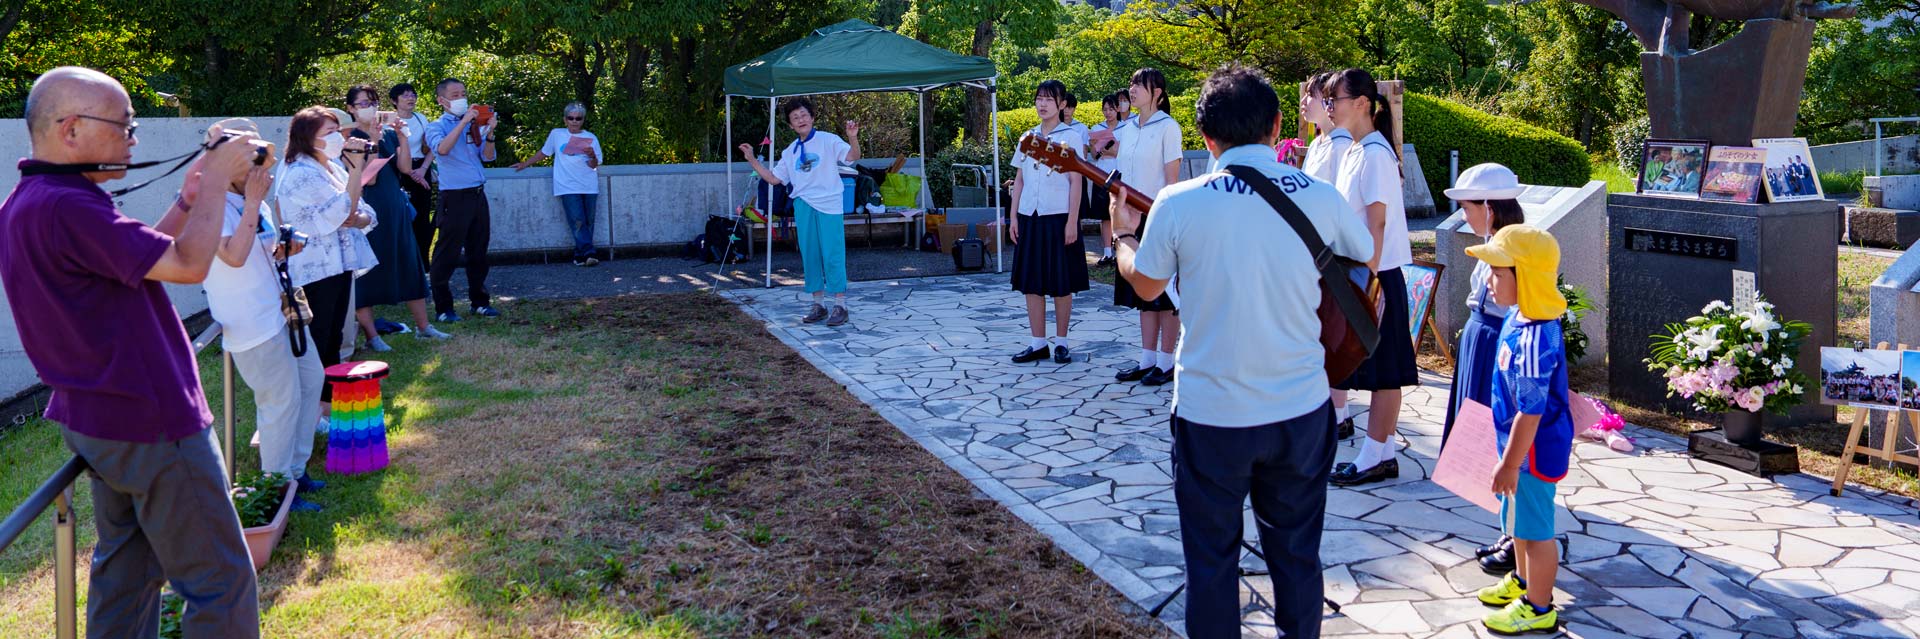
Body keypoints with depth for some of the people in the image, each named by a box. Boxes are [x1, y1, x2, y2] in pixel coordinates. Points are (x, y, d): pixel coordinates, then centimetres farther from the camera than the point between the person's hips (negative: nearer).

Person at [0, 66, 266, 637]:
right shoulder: (66, 206, -24)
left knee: (125, 572, 21)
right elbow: (188, 265, -25)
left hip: (93, 419, 10)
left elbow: (142, 255, 15)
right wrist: (216, 180, -14)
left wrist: (189, 198, 7)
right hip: (151, 424, -10)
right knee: (222, 586, -1)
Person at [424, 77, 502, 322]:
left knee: (478, 251, 12)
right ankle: (443, 308, 3)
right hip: (455, 197, -5)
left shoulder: (474, 125, 13)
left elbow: (487, 157, 8)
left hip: (478, 194, 5)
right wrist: (463, 122, -21)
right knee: (447, 254, -3)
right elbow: (442, 148, -21)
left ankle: (479, 301, 23)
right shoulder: (437, 127, 0)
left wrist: (489, 133, -9)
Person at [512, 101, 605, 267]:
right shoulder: (556, 134, 9)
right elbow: (543, 153, 21)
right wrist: (525, 164, 21)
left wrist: (592, 156, -17)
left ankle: (580, 255, 9)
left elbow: (594, 166, 4)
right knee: (578, 221, -14)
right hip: (568, 186, -2)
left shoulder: (590, 138, 9)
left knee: (588, 222, 0)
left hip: (589, 186, 2)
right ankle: (588, 253, -18)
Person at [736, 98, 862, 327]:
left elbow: (853, 157, -12)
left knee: (832, 254, -7)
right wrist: (752, 160, 10)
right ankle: (818, 304, 17)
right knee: (809, 255, 7)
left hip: (829, 204, -5)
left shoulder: (828, 140, 0)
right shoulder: (789, 152, 15)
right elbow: (774, 178, 15)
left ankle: (840, 305, -1)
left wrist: (853, 137, -30)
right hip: (803, 205, 5)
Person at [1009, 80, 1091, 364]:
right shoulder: (1028, 137, 12)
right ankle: (1038, 343, 12)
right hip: (1029, 216, 5)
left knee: (1061, 283, 2)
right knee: (1031, 281, 5)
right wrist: (1013, 217, 6)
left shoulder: (1071, 137, -1)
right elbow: (1019, 179, 13)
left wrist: (1072, 222, -11)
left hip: (1059, 216, -4)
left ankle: (1061, 342, 13)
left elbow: (1076, 181, -5)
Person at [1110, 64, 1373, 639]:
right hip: (1302, 409, 2)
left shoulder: (1178, 203, -13)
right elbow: (1367, 255, 13)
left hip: (1211, 414, -2)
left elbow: (1144, 284, 4)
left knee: (1212, 560, 14)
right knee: (1296, 554, 20)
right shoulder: (1319, 197, -7)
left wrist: (1123, 231, 24)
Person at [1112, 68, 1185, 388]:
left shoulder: (1167, 127, -9)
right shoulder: (1128, 128, 11)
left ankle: (1166, 362, 7)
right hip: (1135, 218, 7)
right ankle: (1147, 360, 16)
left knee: (1165, 292, 0)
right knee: (1143, 291, 10)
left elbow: (1172, 178, -12)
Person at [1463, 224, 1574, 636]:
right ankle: (1524, 582, 45)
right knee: (1518, 521, 26)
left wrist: (1510, 463, -20)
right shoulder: (1520, 318, -1)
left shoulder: (1534, 340, -31)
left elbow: (1531, 412, -27)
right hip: (1521, 444, 10)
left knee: (1534, 529, 7)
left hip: (1533, 450, -10)